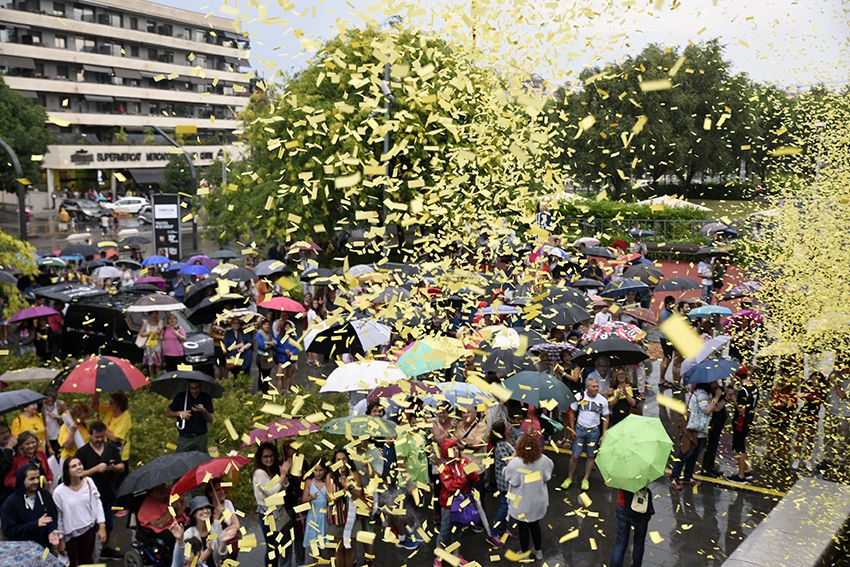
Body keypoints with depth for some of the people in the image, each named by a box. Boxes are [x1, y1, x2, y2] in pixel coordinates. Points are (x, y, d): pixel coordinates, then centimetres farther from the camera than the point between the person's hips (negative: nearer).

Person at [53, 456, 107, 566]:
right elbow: (58, 517, -8)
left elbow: (98, 504, -1)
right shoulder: (59, 492, -18)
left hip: (89, 529, 2)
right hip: (70, 534, -2)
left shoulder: (89, 482, -9)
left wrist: (102, 527, -3)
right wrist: (60, 539, -1)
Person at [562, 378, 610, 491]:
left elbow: (605, 418, 4)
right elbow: (572, 413, 1)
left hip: (594, 431, 1)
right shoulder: (579, 397, -8)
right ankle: (569, 478, 12)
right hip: (579, 429, -1)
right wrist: (572, 429, -4)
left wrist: (603, 435, -1)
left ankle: (585, 480, 20)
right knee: (575, 455, -2)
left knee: (591, 456, 7)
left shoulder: (603, 400, -4)